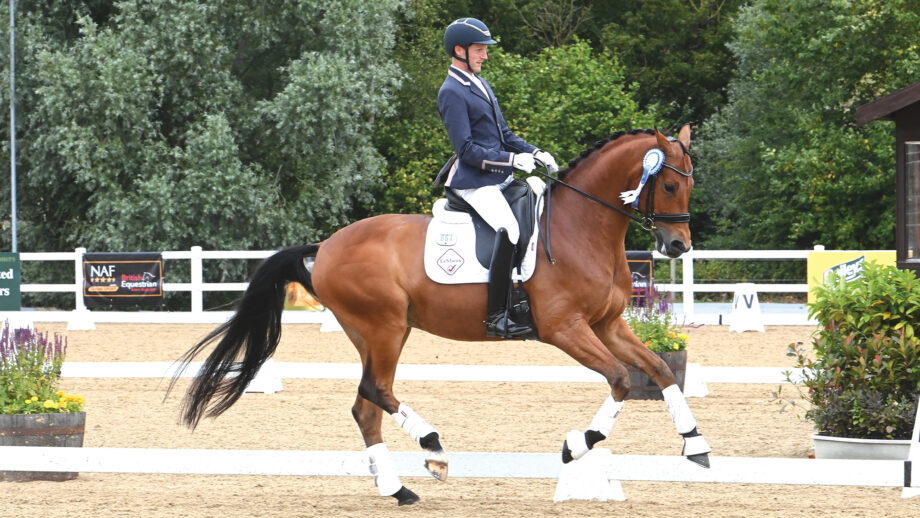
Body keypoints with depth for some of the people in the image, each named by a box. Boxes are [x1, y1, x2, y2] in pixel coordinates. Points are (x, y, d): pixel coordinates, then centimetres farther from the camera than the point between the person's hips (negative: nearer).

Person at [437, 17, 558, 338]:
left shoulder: (480, 85, 18)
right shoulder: (452, 93, -11)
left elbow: (503, 133, 21)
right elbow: (466, 149, -17)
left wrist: (533, 154, 5)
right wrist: (512, 160, -21)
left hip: (499, 178, 10)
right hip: (474, 182, -10)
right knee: (509, 230, -26)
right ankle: (496, 317, -25)